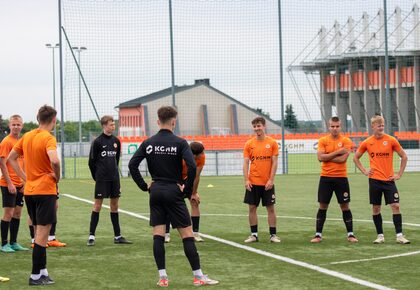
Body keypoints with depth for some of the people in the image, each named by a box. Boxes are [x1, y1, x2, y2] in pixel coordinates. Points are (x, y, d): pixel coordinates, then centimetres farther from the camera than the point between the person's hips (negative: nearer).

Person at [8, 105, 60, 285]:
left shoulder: (27, 136, 8)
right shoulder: (48, 138, -14)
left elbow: (11, 158, 15)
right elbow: (54, 160, -32)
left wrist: (25, 178, 12)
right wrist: (57, 177, -13)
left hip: (29, 191, 7)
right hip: (45, 191, -7)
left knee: (38, 231, 16)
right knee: (42, 233, -2)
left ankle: (43, 272, 20)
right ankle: (36, 276, -1)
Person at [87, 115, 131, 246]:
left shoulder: (116, 141, 8)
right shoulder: (98, 141, -7)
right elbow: (91, 162, -3)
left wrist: (114, 173, 15)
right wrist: (97, 177, 3)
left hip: (114, 179, 5)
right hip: (101, 179, -5)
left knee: (114, 205, 9)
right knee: (97, 205, -4)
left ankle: (118, 236, 13)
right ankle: (91, 236, 0)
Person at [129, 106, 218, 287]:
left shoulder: (148, 143, 3)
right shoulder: (179, 143, -8)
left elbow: (132, 165, -2)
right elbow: (192, 166, -19)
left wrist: (144, 186, 4)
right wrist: (189, 190, -7)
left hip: (155, 192, 4)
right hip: (173, 192, -4)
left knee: (158, 235, 6)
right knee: (187, 235, 1)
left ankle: (162, 277, 3)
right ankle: (198, 276, 3)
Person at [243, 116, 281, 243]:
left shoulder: (272, 143, 0)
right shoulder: (249, 144, 4)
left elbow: (274, 162, -2)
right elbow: (246, 163, 2)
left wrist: (271, 180, -10)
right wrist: (246, 180, -8)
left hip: (267, 183, -1)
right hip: (253, 182, 2)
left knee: (271, 208, 2)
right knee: (252, 208, 3)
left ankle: (273, 234, 8)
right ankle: (254, 234, 12)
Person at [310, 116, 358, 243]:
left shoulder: (346, 141, -2)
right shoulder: (323, 141, 3)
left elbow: (342, 159, -15)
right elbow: (320, 157, -11)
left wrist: (327, 157, -10)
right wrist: (337, 152, -14)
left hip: (341, 177, -1)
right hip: (325, 178, 1)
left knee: (345, 206, 3)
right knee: (322, 206, 4)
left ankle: (350, 234, 11)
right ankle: (318, 235, 9)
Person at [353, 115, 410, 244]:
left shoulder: (391, 140, -2)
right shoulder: (367, 143, 2)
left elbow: (404, 157, 5)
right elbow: (356, 158, 15)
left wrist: (399, 174, 1)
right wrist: (364, 171, 4)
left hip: (389, 180, -1)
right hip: (374, 180, 1)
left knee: (395, 206, -8)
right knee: (376, 208, 4)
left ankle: (399, 235, -5)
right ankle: (380, 236, 13)